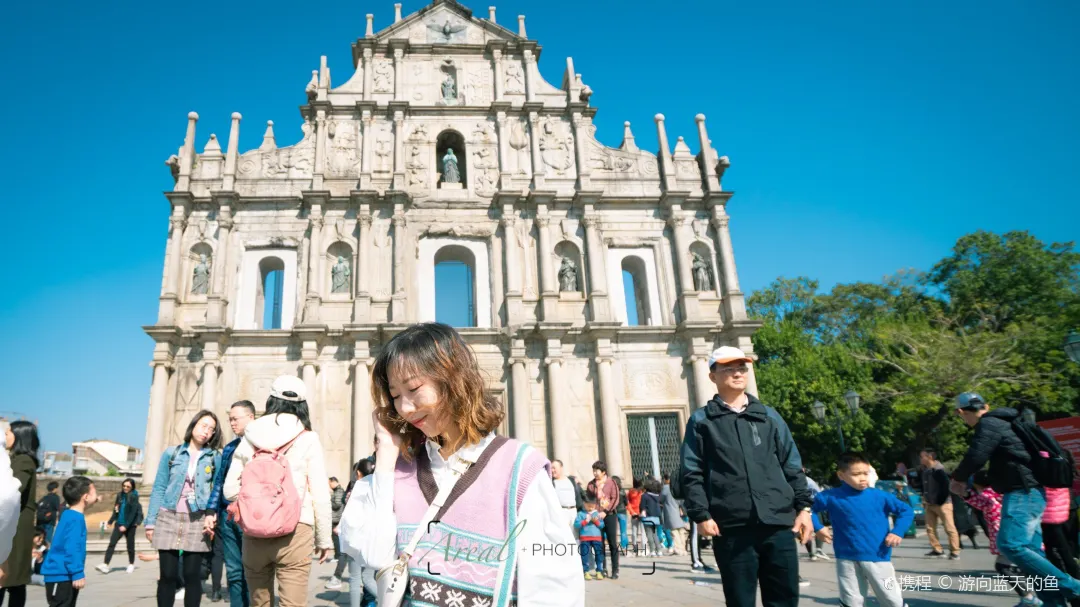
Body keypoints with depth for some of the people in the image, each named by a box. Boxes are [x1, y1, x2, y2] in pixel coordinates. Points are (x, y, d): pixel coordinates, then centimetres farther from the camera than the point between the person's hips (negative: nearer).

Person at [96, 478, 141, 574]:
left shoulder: (134, 496, -12)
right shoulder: (120, 495, 3)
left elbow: (133, 512, -15)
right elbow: (116, 508, 13)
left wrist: (126, 525, -18)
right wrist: (111, 520, 9)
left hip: (130, 524, -4)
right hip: (119, 523, 4)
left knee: (130, 545, 7)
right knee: (112, 543, -7)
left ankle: (131, 564, 23)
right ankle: (105, 565, -8)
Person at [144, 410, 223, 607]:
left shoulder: (215, 457, 5)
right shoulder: (171, 453, 6)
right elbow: (158, 489, 6)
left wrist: (213, 516, -11)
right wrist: (151, 522, 2)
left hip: (197, 521, 0)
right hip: (168, 518, 1)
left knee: (192, 574, 2)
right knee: (167, 574, 2)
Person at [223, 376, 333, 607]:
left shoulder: (249, 437, 4)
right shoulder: (308, 440, -4)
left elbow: (230, 490, 7)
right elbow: (320, 495, -5)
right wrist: (324, 539, 6)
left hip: (254, 533, 4)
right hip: (294, 532, -3)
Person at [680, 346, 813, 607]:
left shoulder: (769, 416, 14)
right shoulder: (701, 421, 4)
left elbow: (792, 465, 14)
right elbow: (692, 473, 0)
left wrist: (803, 506, 6)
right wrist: (701, 515, -8)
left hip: (778, 524, 3)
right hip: (732, 528, -2)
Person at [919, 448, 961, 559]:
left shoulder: (938, 470, -17)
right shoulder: (925, 470, 8)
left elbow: (946, 486, -20)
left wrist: (940, 501, -19)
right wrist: (925, 499, 14)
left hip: (942, 504, -9)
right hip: (930, 504, 9)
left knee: (950, 528, -1)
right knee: (930, 528, 7)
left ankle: (955, 552, 7)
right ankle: (937, 550, 15)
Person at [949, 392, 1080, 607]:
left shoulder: (988, 424, -13)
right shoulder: (1000, 422, 17)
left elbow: (976, 457, -19)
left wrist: (958, 478, -2)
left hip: (1022, 493, -10)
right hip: (1028, 492, 10)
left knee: (1010, 545, -16)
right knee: (1030, 549, 10)